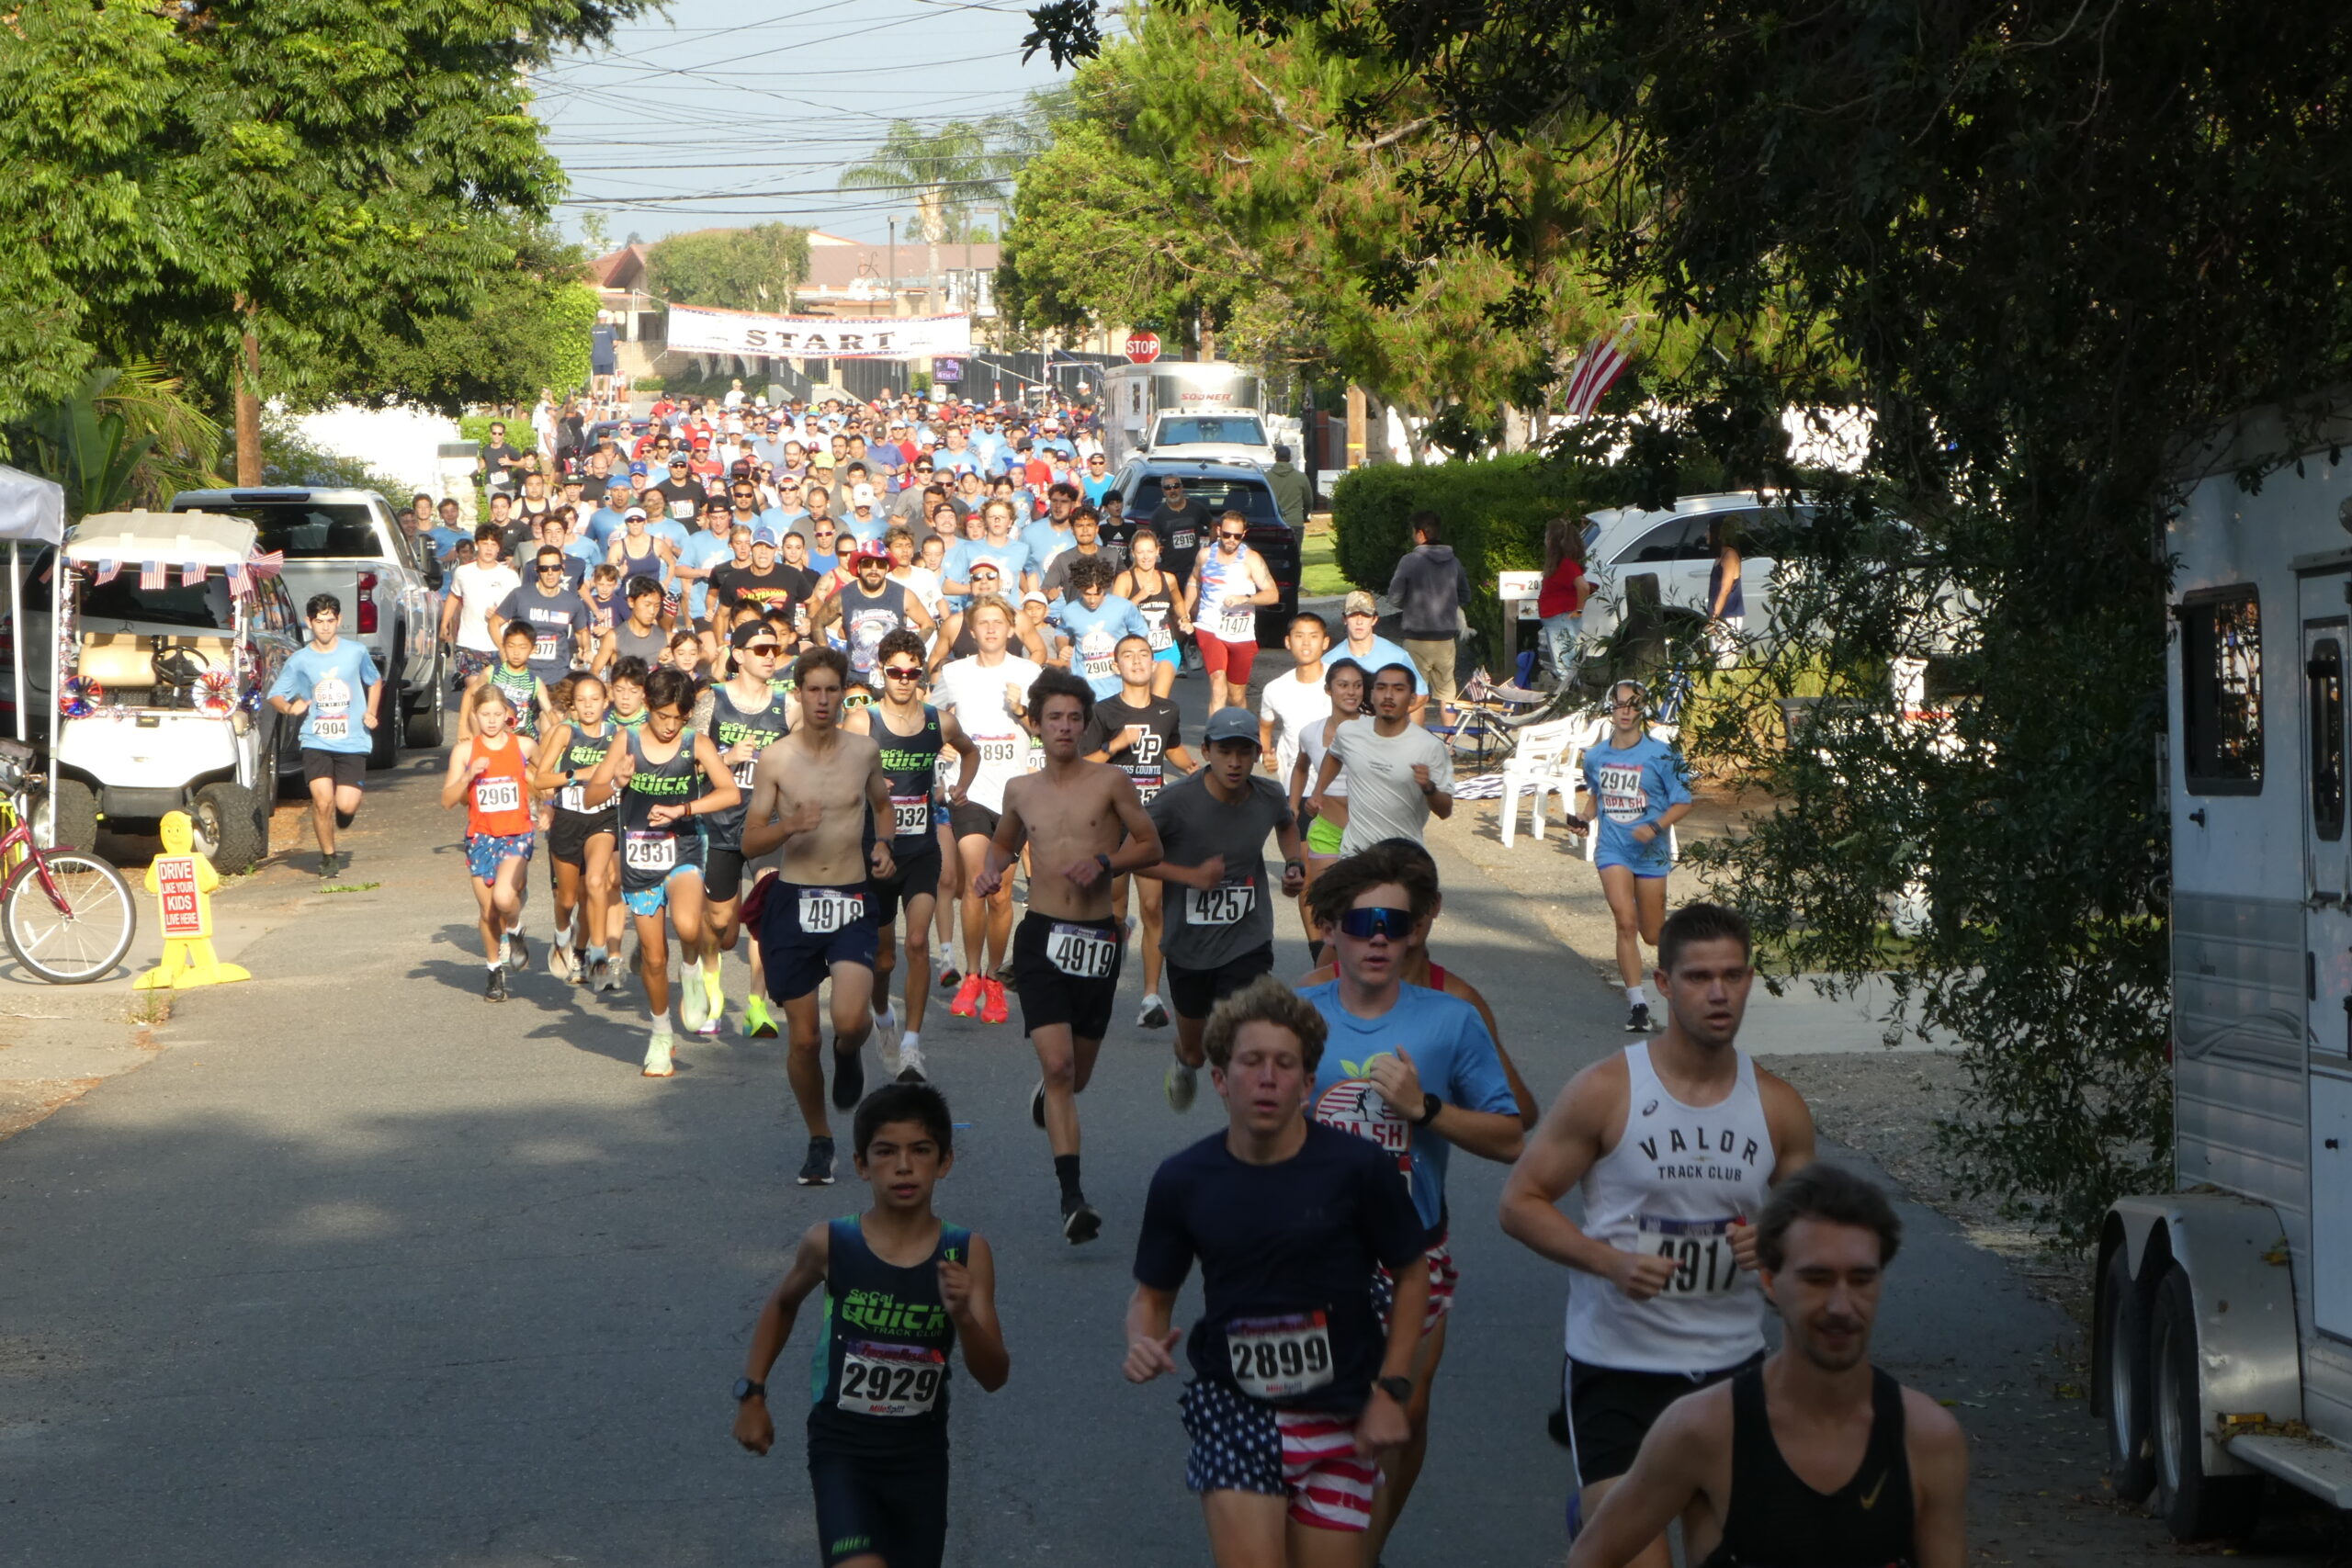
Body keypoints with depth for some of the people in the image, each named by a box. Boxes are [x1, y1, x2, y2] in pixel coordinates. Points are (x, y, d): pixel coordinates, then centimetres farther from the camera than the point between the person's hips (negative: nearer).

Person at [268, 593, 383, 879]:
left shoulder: (356, 653, 5)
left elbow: (375, 682, 22)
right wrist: (289, 708, -18)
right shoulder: (298, 660, 1)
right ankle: (328, 856, 6)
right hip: (316, 741, 0)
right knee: (323, 799, -17)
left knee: (346, 805, -11)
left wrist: (371, 712, 7)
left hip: (352, 741, 1)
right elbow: (275, 695, 4)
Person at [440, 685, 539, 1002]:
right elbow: (448, 801, -2)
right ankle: (496, 972, 25)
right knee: (488, 912, 5)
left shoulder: (524, 746, 1)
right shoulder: (465, 750, 0)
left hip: (517, 835, -2)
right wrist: (468, 776, -17)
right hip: (480, 837, 2)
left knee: (503, 897, -26)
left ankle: (515, 931, 8)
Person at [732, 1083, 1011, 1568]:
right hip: (842, 1449, -2)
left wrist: (962, 1315, -28)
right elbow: (783, 1304, 13)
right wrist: (751, 1393, 9)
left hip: (921, 1456, 2)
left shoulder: (966, 1256, -9)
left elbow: (994, 1377, -11)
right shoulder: (830, 1245, -10)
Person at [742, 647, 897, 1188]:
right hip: (792, 901, 0)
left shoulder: (865, 750, 3)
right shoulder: (774, 760, -4)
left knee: (851, 1021, -20)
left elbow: (882, 804, 24)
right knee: (802, 1038, 3)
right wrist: (788, 827, -21)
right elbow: (749, 843, -2)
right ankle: (819, 1139, 24)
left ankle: (848, 1055, 18)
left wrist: (882, 845, 5)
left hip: (851, 902, 1)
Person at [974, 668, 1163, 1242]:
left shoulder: (1109, 782, 0)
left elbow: (1151, 846, 5)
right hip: (1041, 936, 0)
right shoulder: (1020, 790, 8)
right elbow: (1004, 841, 27)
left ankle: (1045, 1096, 53)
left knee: (1076, 1074, 14)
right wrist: (992, 868, 5)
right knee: (1057, 1064, -16)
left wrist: (1104, 861, -11)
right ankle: (1072, 1195, -19)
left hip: (1098, 937, 0)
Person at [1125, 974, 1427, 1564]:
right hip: (1233, 1407, 0)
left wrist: (1391, 1390, -3)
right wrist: (1143, 1343, -14)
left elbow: (1411, 1276, 4)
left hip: (1339, 1418, 0)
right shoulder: (1183, 1181, -4)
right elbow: (1153, 1294, 9)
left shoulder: (1356, 1167, -9)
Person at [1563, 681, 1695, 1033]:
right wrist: (1585, 819, 2)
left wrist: (1655, 826, -20)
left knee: (1652, 934, 7)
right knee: (1625, 922, -16)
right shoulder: (1595, 756, 4)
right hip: (1612, 849, 1)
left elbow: (1683, 803, -4)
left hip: (1651, 852, -1)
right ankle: (1636, 1003, -13)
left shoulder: (1661, 755, -7)